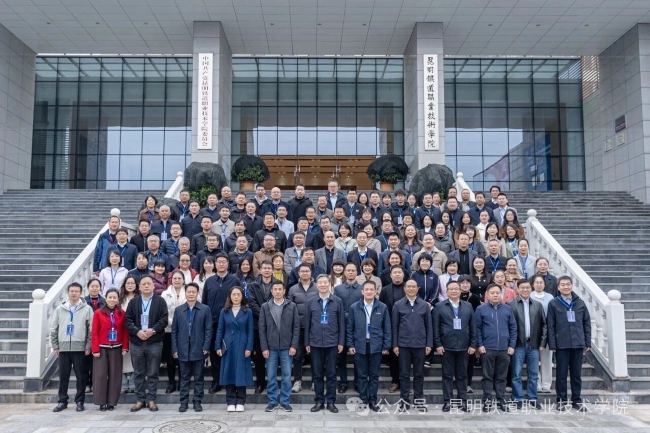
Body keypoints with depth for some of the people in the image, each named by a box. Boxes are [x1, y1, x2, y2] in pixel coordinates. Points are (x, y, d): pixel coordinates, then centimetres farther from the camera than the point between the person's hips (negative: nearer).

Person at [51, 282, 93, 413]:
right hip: (63, 347, 2)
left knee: (81, 376, 3)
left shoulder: (87, 309, 0)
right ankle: (62, 401, 18)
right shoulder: (60, 309, 7)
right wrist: (55, 346, 4)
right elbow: (53, 329, 10)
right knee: (63, 376, 8)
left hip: (80, 348, -2)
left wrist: (88, 347, -5)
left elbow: (91, 329, -1)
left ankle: (79, 401, 13)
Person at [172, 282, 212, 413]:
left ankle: (197, 402, 13)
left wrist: (206, 347, -8)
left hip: (199, 349, -2)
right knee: (184, 377, 8)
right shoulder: (178, 310, 8)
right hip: (183, 349, 2)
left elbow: (208, 329, -1)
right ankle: (184, 402, 14)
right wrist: (174, 349, 0)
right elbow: (174, 331, 7)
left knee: (198, 377, 5)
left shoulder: (205, 309, 1)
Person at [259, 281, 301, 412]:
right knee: (271, 376, 6)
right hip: (271, 347, 0)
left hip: (287, 347, 0)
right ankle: (272, 401, 16)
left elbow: (296, 327, 0)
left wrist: (294, 346, -6)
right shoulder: (265, 307, 2)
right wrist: (264, 347, -5)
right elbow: (262, 328, 1)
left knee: (286, 376, 5)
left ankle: (285, 401, 15)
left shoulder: (292, 306, 1)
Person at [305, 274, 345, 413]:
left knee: (331, 374, 5)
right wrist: (307, 343, 4)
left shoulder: (337, 301, 0)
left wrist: (341, 342, -1)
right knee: (317, 374, 7)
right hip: (315, 343, 1)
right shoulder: (311, 302, 3)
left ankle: (331, 402, 14)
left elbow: (341, 323, 2)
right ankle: (319, 401, 17)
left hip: (332, 343, -1)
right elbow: (307, 323, 6)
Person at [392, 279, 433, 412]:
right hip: (403, 344, -1)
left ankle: (418, 399, 18)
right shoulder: (398, 305, 1)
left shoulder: (424, 305, 3)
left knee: (419, 373, 8)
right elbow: (395, 326, 3)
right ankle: (404, 400, 13)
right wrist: (395, 344, -1)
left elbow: (429, 326, 6)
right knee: (404, 373, 5)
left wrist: (429, 344, 1)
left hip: (420, 344, 1)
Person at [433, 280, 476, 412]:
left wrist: (473, 344, 1)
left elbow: (473, 327, 7)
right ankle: (447, 401, 10)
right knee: (447, 375, 4)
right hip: (447, 347, -2)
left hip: (464, 347, 2)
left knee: (462, 375, 9)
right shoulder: (440, 307, 2)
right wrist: (438, 344, -8)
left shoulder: (468, 306, 8)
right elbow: (436, 327, -1)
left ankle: (463, 401, 16)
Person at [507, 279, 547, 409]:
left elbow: (543, 324, 10)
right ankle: (518, 399, 10)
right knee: (517, 374, 2)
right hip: (518, 344, -3)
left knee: (533, 374, 9)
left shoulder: (538, 305, 9)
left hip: (533, 344, 3)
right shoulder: (510, 304, -3)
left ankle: (533, 399, 19)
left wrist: (542, 342, 3)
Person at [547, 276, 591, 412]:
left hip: (578, 344, 2)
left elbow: (587, 323, 10)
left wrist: (588, 343, 5)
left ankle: (576, 400, 19)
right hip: (561, 345, -2)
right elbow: (550, 326, -2)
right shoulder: (553, 304, 0)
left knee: (577, 374, 9)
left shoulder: (580, 303, 8)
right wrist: (552, 345, -8)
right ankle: (561, 401, 13)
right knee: (561, 374, 4)